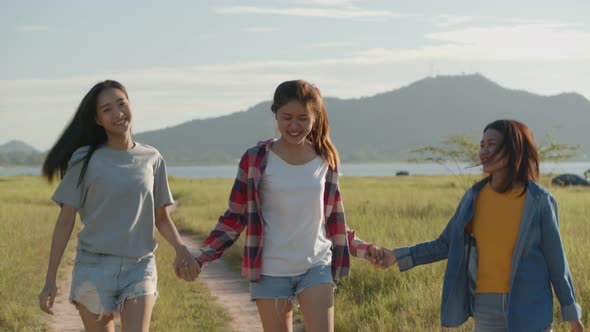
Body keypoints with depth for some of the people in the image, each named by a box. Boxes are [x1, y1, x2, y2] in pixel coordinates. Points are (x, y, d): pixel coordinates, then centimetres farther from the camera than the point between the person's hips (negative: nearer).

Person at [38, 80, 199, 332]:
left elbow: (161, 217, 12)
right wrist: (50, 280, -4)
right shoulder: (84, 160, 0)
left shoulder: (152, 159, 6)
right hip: (93, 267, -1)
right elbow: (65, 222, 0)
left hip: (140, 267, 1)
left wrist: (180, 248, -9)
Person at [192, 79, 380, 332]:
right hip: (271, 270, -2)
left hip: (317, 266, 2)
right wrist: (199, 257, -11)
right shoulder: (256, 160, -6)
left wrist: (362, 249, 3)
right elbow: (235, 218, -1)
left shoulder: (326, 160, 3)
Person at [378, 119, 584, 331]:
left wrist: (572, 313, 2)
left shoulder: (539, 200, -8)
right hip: (486, 307, 3)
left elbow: (556, 258, -2)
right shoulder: (474, 196, 1)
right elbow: (446, 245, 7)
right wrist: (397, 256, -2)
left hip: (529, 308, -3)